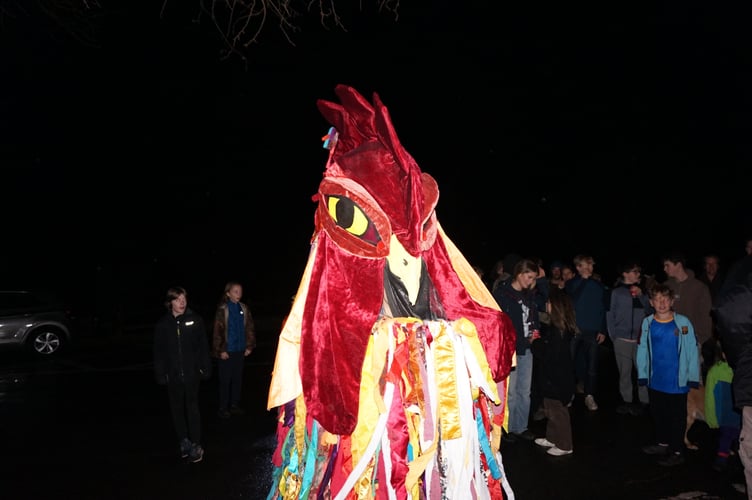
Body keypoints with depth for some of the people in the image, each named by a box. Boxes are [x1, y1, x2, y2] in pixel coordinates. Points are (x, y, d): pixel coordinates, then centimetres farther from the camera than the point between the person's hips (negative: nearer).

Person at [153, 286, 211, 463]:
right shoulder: (163, 324, 0)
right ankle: (184, 441, 24)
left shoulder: (195, 320, -3)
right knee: (177, 409, 10)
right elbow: (159, 352, 4)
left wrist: (205, 368, -3)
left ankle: (195, 445, 9)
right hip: (173, 375, 2)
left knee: (192, 409, 1)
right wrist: (160, 374, 1)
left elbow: (203, 346, -1)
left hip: (192, 374, -2)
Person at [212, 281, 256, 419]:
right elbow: (217, 331, -10)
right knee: (225, 380, 5)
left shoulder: (244, 308, 2)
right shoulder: (222, 309, -11)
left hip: (240, 350, 4)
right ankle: (223, 408, 15)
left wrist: (249, 346, 3)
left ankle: (235, 405, 26)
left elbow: (250, 328, 6)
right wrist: (220, 350, -11)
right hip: (226, 351, -4)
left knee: (238, 379, 13)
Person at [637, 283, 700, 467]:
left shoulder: (683, 323, -11)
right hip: (655, 381, 4)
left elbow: (692, 350, -9)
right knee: (658, 413, 19)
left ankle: (677, 452, 21)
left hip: (677, 381, -4)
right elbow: (642, 349, 1)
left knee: (677, 416, 8)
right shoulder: (647, 323, -2)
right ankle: (662, 443, 37)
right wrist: (642, 374, 1)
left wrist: (693, 377, -8)